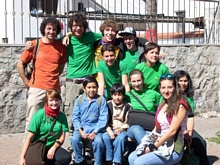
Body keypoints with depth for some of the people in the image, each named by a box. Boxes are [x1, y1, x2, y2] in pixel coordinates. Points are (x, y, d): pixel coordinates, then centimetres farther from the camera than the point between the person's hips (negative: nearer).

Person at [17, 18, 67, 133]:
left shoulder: (61, 47, 5)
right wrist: (26, 82, 4)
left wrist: (52, 78, 7)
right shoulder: (34, 45, 1)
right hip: (36, 89, -2)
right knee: (32, 120, 1)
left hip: (54, 89, 2)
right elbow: (20, 64, 7)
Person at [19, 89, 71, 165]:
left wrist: (53, 149, -16)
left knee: (66, 158, -26)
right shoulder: (39, 114, -11)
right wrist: (22, 157, -20)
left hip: (52, 147, 3)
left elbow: (62, 137, 2)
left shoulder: (62, 116, 0)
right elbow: (30, 137, -13)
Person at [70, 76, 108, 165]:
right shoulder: (79, 100, 3)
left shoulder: (101, 100, -2)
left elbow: (103, 119, -5)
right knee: (74, 139, -25)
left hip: (95, 128, -2)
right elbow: (75, 117, 2)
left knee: (98, 141, -29)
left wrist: (94, 132, -14)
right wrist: (80, 131, -11)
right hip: (81, 128, 2)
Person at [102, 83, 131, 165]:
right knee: (105, 137, -29)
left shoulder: (127, 106, -1)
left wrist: (120, 129, -16)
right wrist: (109, 131, -13)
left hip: (123, 130, -2)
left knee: (120, 138, -33)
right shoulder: (108, 105, 4)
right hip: (111, 130, 2)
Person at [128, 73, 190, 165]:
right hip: (160, 146, 8)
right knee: (132, 157, -2)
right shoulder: (162, 105, 12)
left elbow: (172, 131, -17)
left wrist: (153, 147, -15)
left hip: (173, 150, -8)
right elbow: (157, 127, 12)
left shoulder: (180, 106, -12)